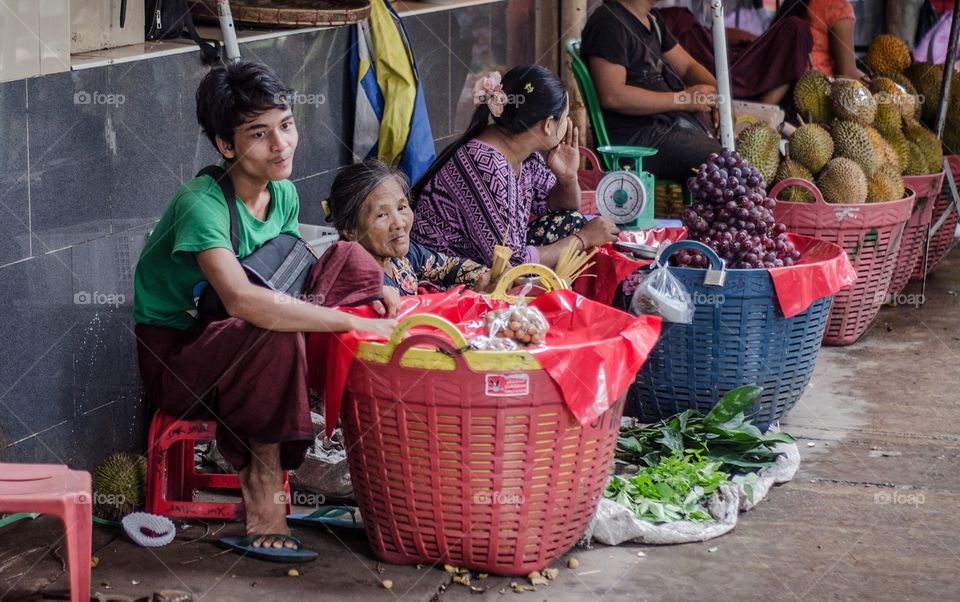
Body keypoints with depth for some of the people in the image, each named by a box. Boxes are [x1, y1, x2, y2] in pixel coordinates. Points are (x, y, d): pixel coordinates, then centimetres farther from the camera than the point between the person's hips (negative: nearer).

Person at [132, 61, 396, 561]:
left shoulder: (283, 193, 0)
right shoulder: (201, 205, -26)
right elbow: (242, 299, -42)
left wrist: (366, 290, -10)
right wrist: (354, 323, -41)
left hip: (241, 347, 8)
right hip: (174, 358, -8)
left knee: (350, 259, -3)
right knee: (276, 336, -38)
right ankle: (264, 494, -21)